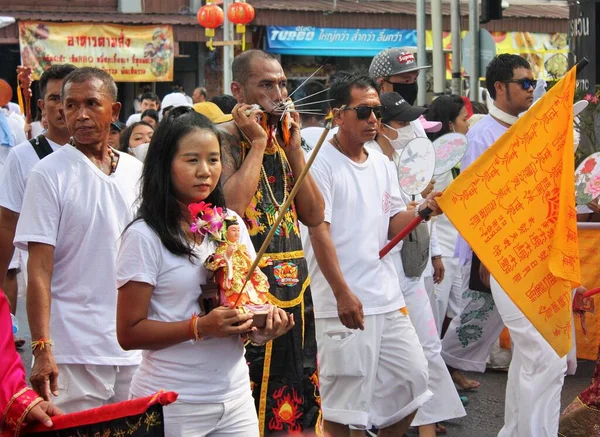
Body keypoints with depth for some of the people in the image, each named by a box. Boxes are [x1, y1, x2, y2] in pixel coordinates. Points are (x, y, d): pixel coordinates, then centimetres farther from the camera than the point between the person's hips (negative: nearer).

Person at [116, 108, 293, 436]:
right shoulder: (145, 236, -10)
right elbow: (129, 333, -11)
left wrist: (263, 327, -7)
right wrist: (200, 328, -22)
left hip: (235, 396, 5)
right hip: (174, 406, -5)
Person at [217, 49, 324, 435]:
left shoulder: (284, 140, 14)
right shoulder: (224, 138, -7)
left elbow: (314, 215, 8)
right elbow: (229, 208, -24)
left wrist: (294, 147, 2)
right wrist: (257, 142, -14)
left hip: (294, 283, 7)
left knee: (299, 402, 12)